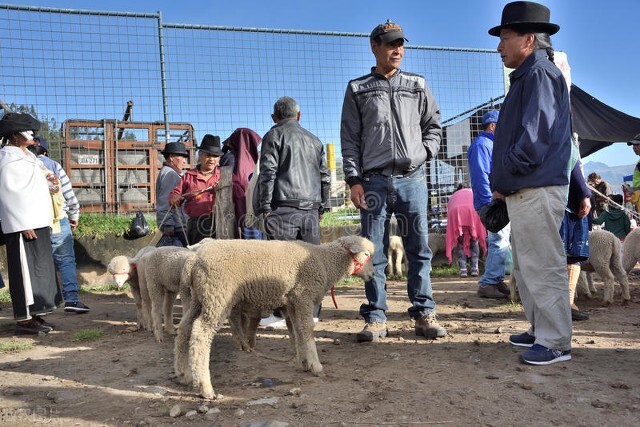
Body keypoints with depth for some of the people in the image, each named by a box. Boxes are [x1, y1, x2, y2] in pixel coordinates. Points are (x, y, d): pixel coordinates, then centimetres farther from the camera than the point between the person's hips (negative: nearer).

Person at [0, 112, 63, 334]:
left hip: (37, 222, 9)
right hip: (23, 224, -9)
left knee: (39, 268, 12)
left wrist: (45, 180, 7)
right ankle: (24, 319, 0)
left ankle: (32, 314, 19)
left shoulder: (26, 155, 16)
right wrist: (24, 224, -21)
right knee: (25, 269, -6)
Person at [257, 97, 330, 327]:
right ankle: (312, 312, 10)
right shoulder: (314, 140, 21)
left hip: (284, 208, -5)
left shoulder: (274, 135, 4)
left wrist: (265, 206, -4)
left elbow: (267, 173, -5)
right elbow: (325, 177, 19)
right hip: (311, 209, 5)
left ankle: (281, 313, -3)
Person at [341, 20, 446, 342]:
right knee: (373, 253, 0)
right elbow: (350, 139, 5)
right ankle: (375, 318, 8)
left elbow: (434, 126, 19)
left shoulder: (417, 86, 14)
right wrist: (354, 180, -4)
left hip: (412, 179, 1)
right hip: (374, 181, -1)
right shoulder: (357, 89, 9)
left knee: (419, 249, 3)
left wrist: (424, 152, 0)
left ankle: (424, 314, 11)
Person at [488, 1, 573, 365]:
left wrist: (504, 180, -11)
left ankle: (556, 342, 4)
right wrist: (503, 182, 12)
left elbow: (533, 138, -20)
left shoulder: (541, 74, -11)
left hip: (537, 191, -11)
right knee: (527, 267, 16)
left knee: (543, 267, -5)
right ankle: (541, 331, 26)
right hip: (522, 192, 11)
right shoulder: (526, 77, 20)